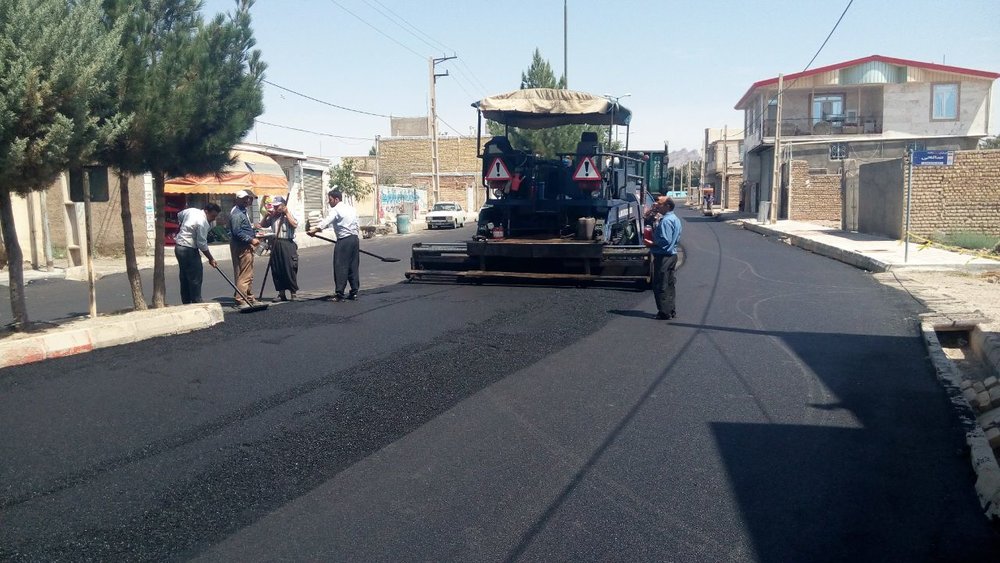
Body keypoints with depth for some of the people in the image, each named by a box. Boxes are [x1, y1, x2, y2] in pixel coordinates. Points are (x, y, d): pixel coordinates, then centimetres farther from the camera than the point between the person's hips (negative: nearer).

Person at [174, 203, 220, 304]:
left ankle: (186, 303, 17)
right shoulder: (203, 223, -20)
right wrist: (211, 259, -9)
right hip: (189, 250, -10)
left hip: (179, 247, 10)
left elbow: (179, 215, 26)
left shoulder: (191, 210, 6)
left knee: (184, 278, 12)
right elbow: (202, 244, -19)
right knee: (195, 278, -6)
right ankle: (196, 303, -6)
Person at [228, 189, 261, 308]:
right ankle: (241, 301, -6)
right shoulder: (236, 213, -17)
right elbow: (237, 232, -24)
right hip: (241, 247, -11)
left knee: (249, 275, 16)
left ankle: (249, 299, 25)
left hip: (247, 246, 11)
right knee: (244, 275, -9)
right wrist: (251, 240, -21)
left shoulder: (244, 211, 16)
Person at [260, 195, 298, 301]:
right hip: (276, 244, 5)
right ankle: (281, 293, 17)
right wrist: (267, 215, 5)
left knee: (290, 269, -6)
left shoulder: (289, 215, 0)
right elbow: (262, 225, 17)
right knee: (276, 270, 7)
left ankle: (293, 293, 2)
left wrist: (286, 212, -12)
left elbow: (295, 224, -18)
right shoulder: (272, 217, 13)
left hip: (287, 244, -5)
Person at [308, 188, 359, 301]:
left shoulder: (336, 210, -8)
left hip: (343, 241, -8)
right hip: (354, 239, 8)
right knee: (353, 266, 11)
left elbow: (325, 222, -22)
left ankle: (339, 293, -6)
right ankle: (354, 292, 13)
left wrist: (313, 230, -27)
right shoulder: (351, 208, 16)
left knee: (340, 267, -5)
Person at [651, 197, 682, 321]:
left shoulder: (666, 220, -18)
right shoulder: (675, 219, 14)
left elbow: (664, 241, -25)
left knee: (660, 286, -4)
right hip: (672, 254, 10)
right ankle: (671, 310, 21)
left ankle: (664, 312, -1)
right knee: (669, 284, 15)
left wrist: (652, 243, -17)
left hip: (663, 256, -10)